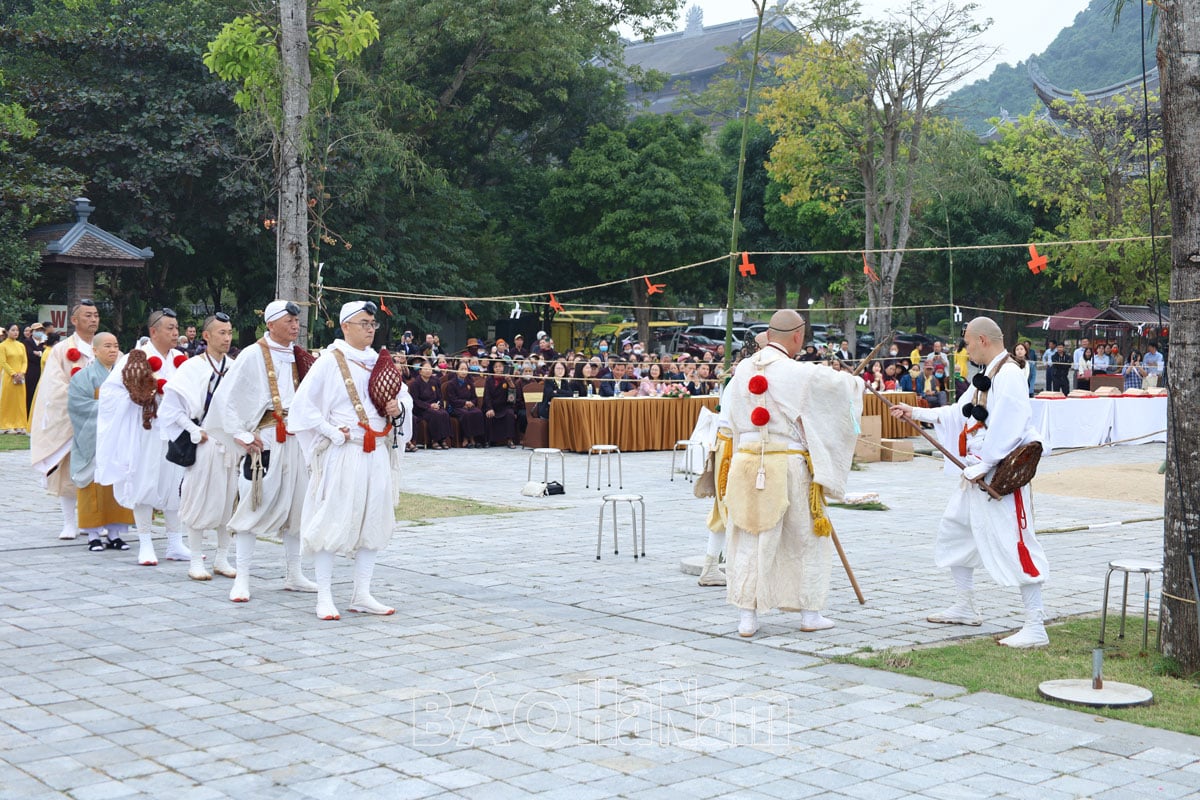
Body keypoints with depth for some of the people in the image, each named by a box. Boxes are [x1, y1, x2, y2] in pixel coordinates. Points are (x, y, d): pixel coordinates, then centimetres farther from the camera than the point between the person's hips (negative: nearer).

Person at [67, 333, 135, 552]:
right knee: (96, 484, -3)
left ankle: (115, 533, 8)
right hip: (95, 440, -4)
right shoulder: (84, 376, 1)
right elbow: (77, 403, -10)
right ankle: (94, 535, 3)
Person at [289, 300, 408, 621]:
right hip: (343, 453, -6)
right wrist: (332, 432, -13)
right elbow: (303, 404, -8)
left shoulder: (380, 362, 11)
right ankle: (324, 597, 3)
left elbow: (402, 395, 22)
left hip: (377, 453, 6)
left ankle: (362, 595, 17)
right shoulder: (330, 361, -6)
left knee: (374, 521, 8)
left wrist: (397, 409, 0)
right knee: (332, 521, -4)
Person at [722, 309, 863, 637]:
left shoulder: (743, 369, 3)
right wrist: (856, 381, 24)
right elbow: (846, 383, 2)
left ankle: (747, 616, 10)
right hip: (788, 464, -4)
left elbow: (728, 413, 15)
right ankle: (809, 613, 18)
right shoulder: (801, 374, -12)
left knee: (749, 540, 10)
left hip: (746, 462, 4)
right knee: (809, 539, 13)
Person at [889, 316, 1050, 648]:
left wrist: (981, 467, -21)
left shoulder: (1009, 375, -18)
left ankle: (1035, 628, -9)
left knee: (1013, 546, -12)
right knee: (953, 533, 20)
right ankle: (965, 608, 34)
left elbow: (1006, 431, -25)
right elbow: (959, 414, 23)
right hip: (977, 474, 11)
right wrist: (915, 412, 21)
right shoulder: (986, 376, 14)